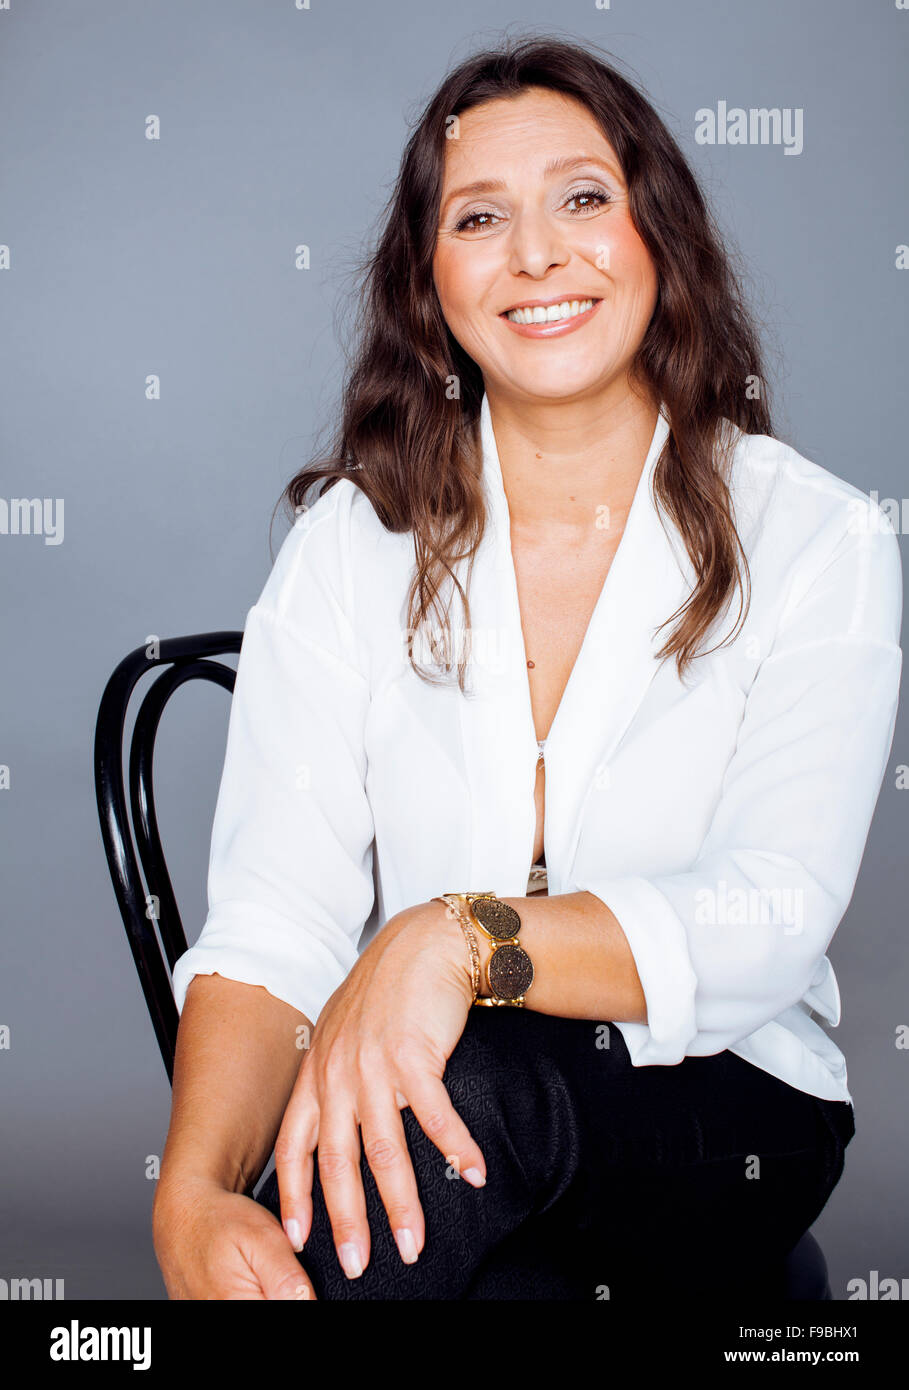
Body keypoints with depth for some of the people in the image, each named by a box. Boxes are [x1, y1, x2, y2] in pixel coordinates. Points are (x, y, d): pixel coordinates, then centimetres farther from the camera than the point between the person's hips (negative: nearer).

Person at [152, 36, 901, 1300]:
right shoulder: (352, 540, 0)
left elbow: (775, 917, -16)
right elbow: (272, 919, -9)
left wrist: (463, 938, -33)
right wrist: (195, 1192, -30)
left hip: (721, 1105, -1)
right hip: (434, 1072, 2)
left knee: (455, 1093, -34)